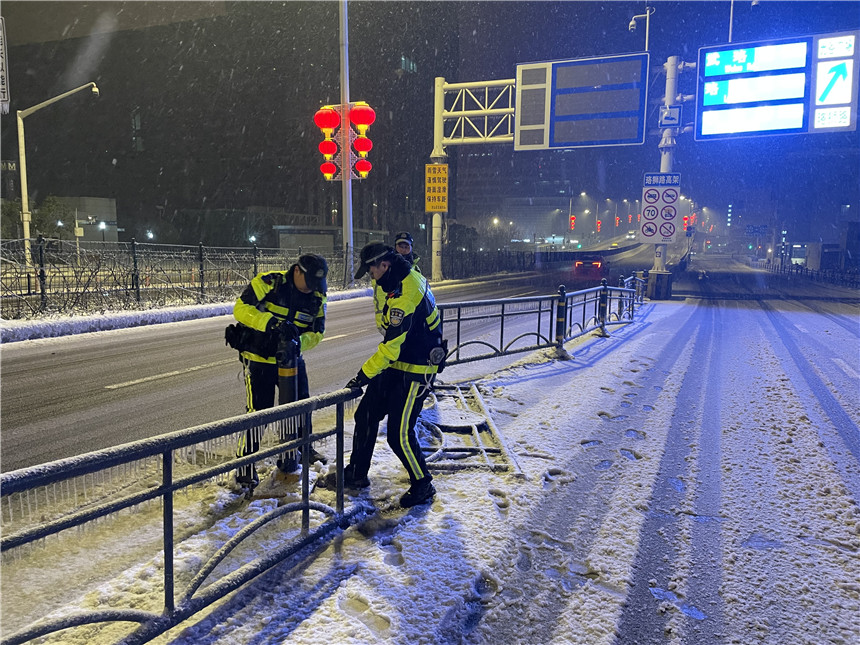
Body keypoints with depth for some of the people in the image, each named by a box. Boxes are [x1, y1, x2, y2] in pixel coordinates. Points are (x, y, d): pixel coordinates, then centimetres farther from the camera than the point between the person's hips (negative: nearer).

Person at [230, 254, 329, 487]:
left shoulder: (317, 296, -3)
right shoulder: (268, 282, -18)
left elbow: (317, 331, -2)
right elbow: (241, 308, -23)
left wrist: (300, 341, -24)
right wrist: (272, 322, -36)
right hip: (259, 360, -5)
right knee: (257, 413, -6)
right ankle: (245, 468, 9)